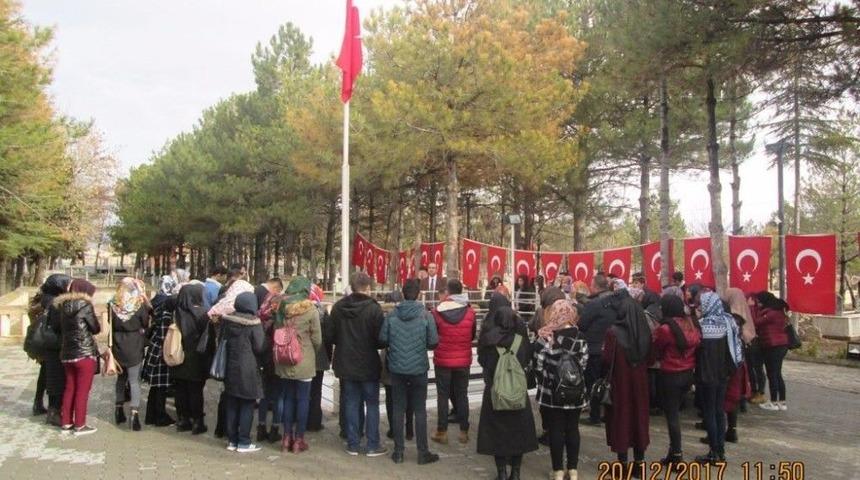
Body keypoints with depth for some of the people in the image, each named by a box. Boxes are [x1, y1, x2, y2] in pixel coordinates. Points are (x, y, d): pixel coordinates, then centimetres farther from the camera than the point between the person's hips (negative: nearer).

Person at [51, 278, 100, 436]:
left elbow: (55, 328, 12)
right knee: (82, 390, 0)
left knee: (69, 388, 15)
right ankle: (79, 426, 4)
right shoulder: (85, 305, -12)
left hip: (66, 354, 7)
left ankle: (66, 423, 20)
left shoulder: (61, 306, 6)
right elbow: (96, 329, -5)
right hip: (85, 354, -6)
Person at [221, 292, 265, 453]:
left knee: (231, 405, 12)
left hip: (230, 368, 5)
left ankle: (232, 440, 19)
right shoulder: (254, 323, -15)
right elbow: (259, 347, -12)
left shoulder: (227, 320, 1)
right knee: (247, 405, 3)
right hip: (248, 370, -5)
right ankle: (244, 442, 6)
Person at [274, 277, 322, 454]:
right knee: (303, 399, 5)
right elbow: (317, 340, -6)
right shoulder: (311, 310, -11)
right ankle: (298, 439, 10)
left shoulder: (282, 308, 1)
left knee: (288, 398, 14)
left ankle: (287, 437, 18)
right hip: (304, 362, -4)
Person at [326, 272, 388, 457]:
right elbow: (380, 339, -14)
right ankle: (372, 445, 11)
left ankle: (352, 444, 17)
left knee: (351, 403, 12)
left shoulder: (338, 307, -3)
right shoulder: (373, 309, -16)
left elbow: (330, 336, 1)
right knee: (372, 404, 8)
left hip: (346, 364, 4)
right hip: (368, 365, -4)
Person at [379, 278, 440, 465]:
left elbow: (382, 339, -5)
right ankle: (423, 452, 13)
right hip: (418, 369, -1)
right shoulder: (425, 315, -10)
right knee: (420, 410, 8)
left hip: (396, 368, 1)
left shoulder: (392, 314, -6)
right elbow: (433, 342, -9)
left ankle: (398, 451, 16)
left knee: (398, 409, 11)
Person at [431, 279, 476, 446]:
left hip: (443, 360, -1)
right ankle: (464, 432, 15)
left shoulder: (438, 311, -12)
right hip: (463, 360, 2)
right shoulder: (470, 312, -7)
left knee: (443, 396, 7)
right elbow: (473, 335, 6)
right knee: (462, 395, 11)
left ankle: (442, 432, 10)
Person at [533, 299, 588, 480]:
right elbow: (583, 364, -5)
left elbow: (538, 365, -12)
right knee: (572, 429, 13)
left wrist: (548, 379, 5)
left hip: (551, 391, -2)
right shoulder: (580, 337, -4)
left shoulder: (545, 336, -12)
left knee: (556, 430, 7)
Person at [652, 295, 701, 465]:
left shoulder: (665, 329, -19)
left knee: (671, 414, 5)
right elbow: (696, 345, 7)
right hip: (688, 373, 7)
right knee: (675, 411, 20)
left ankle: (677, 455, 11)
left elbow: (656, 351, -5)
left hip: (670, 375, -7)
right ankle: (675, 452, 27)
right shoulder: (690, 324, 0)